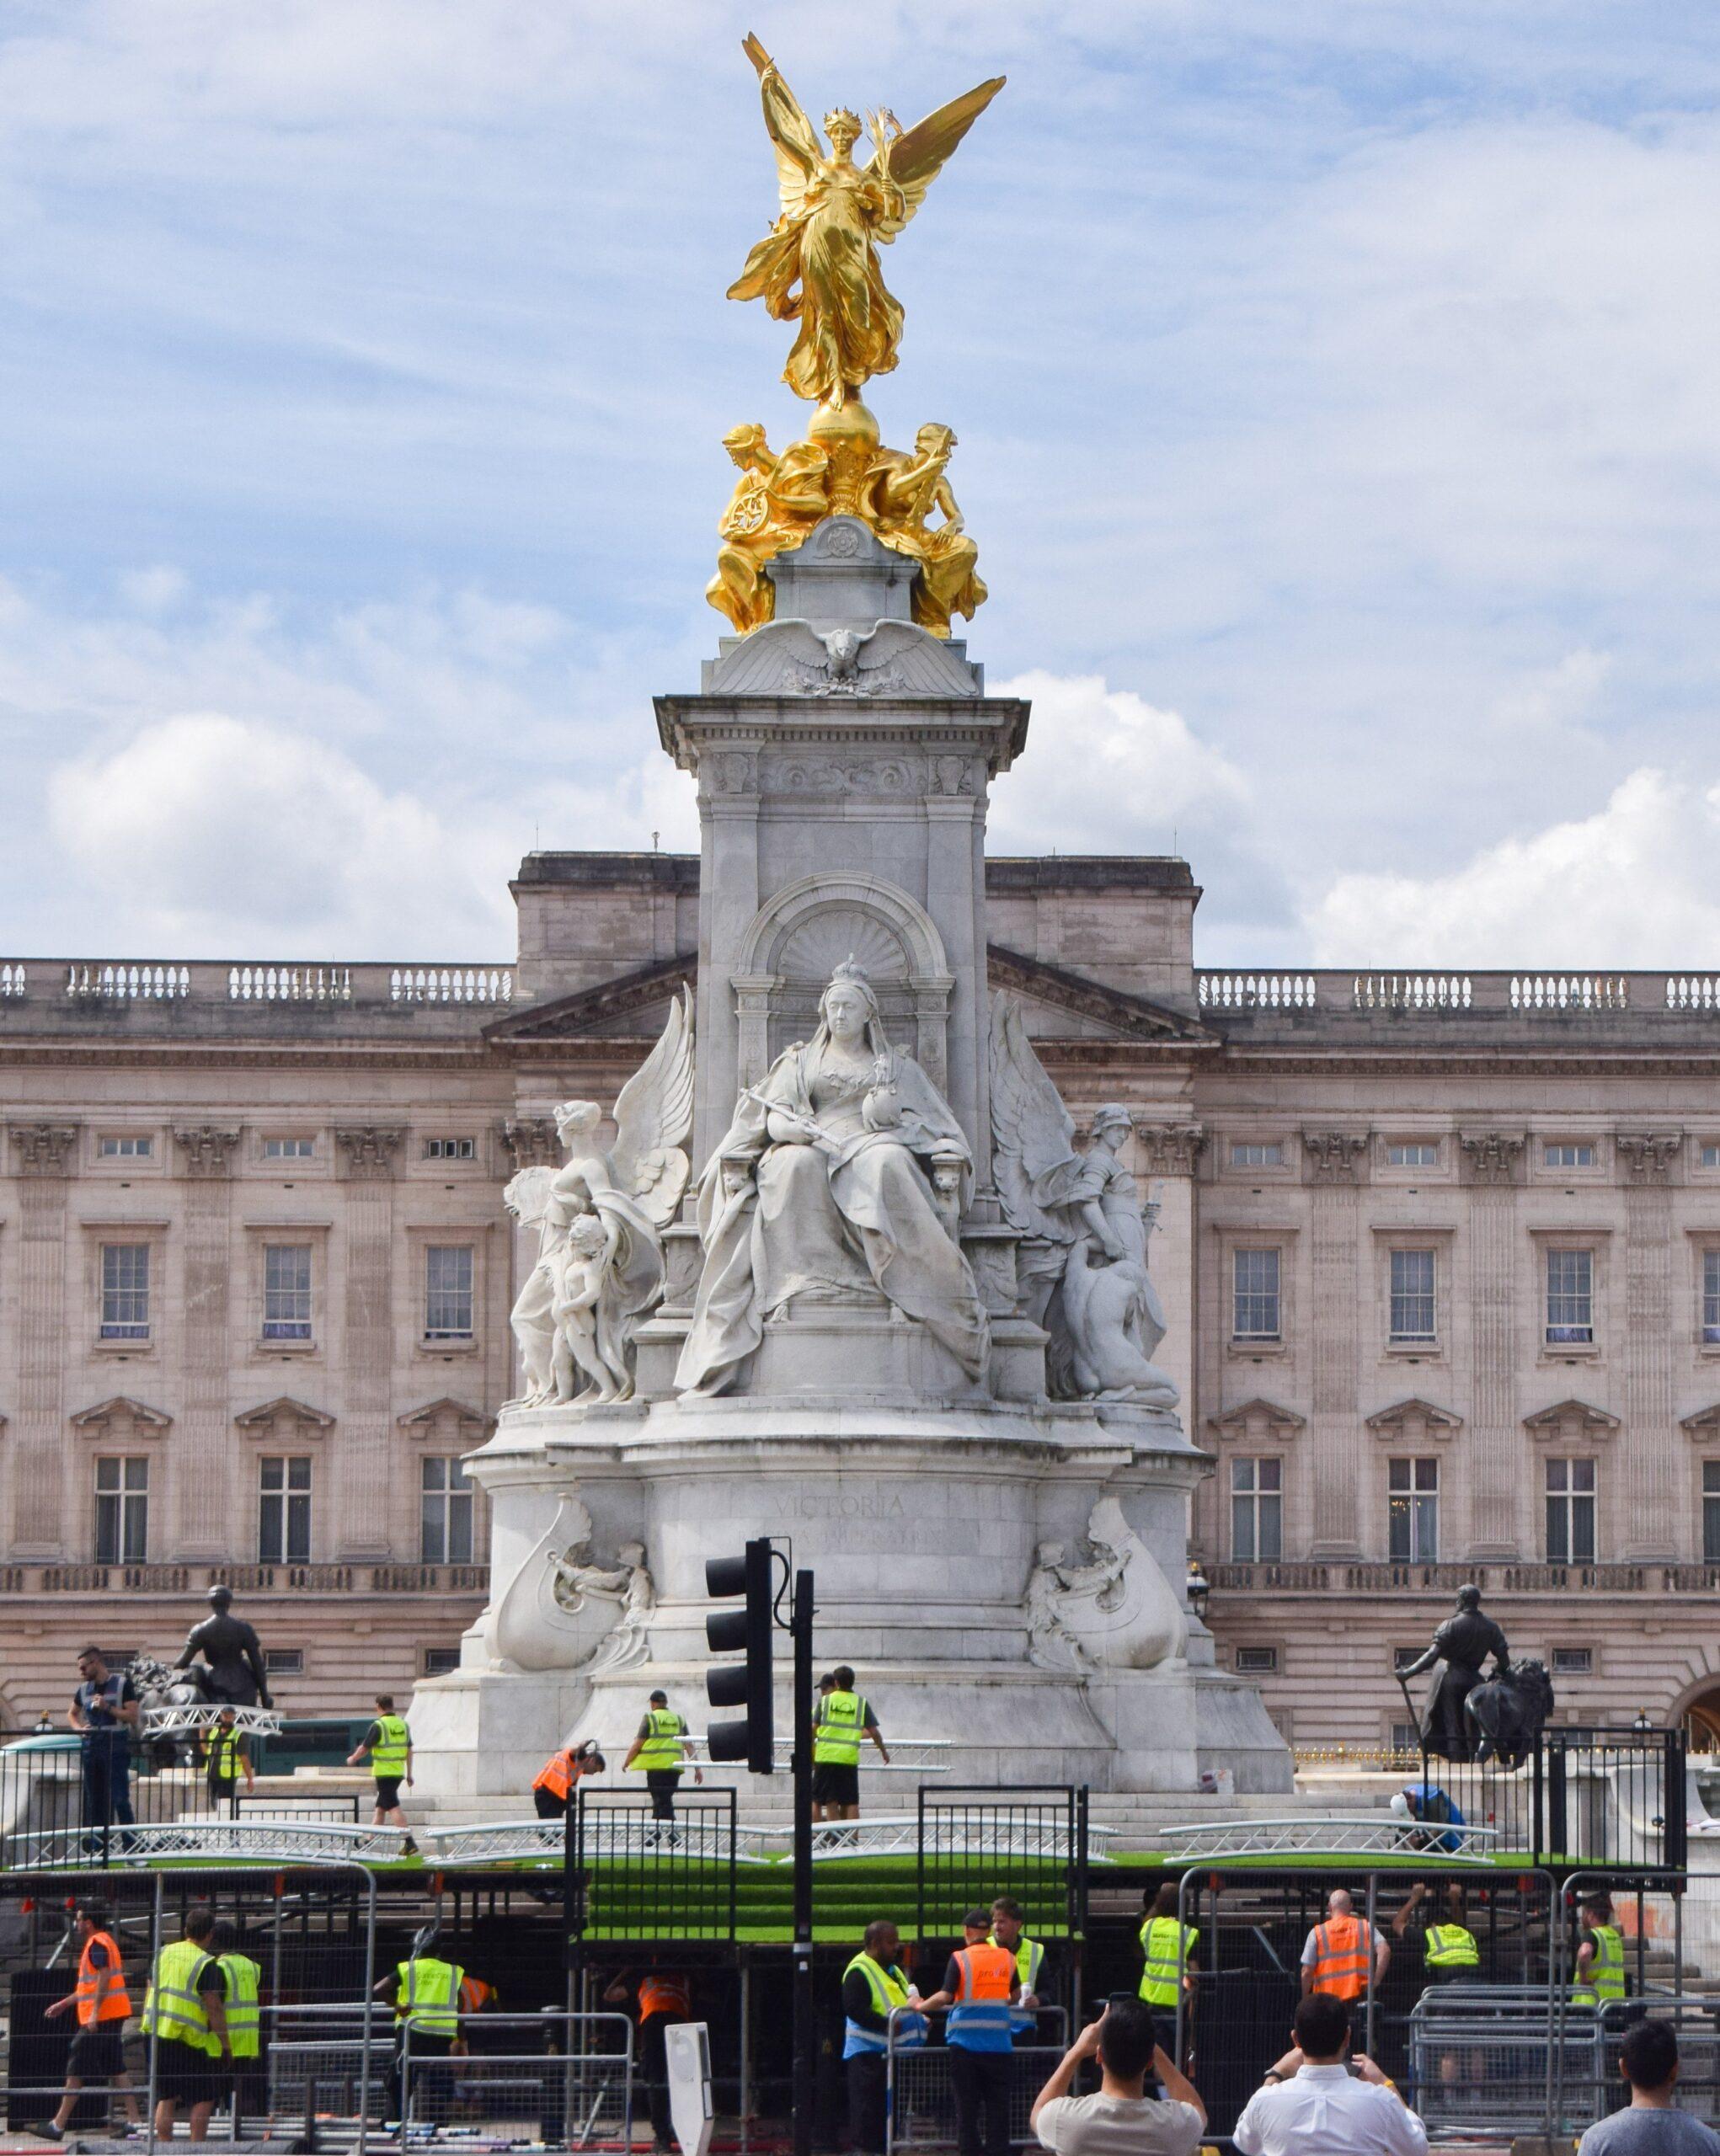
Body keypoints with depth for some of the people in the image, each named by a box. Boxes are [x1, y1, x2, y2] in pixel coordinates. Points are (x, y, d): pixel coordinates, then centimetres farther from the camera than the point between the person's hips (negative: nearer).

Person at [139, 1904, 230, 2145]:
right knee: (203, 2098, 2)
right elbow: (214, 2009, -14)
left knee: (166, 2098, 11)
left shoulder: (163, 1954, 9)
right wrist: (226, 2046, -8)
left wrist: (147, 2026, 24)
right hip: (190, 2042, -6)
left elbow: (150, 1994, 15)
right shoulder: (206, 1965, -11)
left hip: (158, 2036, 6)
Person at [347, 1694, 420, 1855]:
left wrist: (352, 1759, 12)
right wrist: (409, 1774, 19)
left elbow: (364, 1748, -8)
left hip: (384, 1773, -7)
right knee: (380, 1808, 17)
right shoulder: (403, 1724, 8)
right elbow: (409, 1751, 12)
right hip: (398, 1773, 7)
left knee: (393, 1808, -11)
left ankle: (409, 1843, -21)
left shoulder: (378, 1726, -13)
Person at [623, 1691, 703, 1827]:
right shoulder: (679, 1720, 14)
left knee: (661, 1802, -5)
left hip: (656, 1765, -5)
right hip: (674, 1765, 5)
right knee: (666, 1799, 14)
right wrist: (697, 1768, 12)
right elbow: (689, 1745, 10)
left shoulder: (650, 1718, 0)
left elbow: (638, 1743, -3)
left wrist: (626, 1762, 11)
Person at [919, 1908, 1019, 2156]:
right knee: (998, 2108, 8)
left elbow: (945, 1996, -15)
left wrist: (921, 2006, 1)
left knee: (967, 2110, 4)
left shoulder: (960, 1959, -7)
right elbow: (1016, 1994, 21)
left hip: (966, 2044, -3)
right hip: (999, 2046, 3)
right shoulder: (1007, 1958, 6)